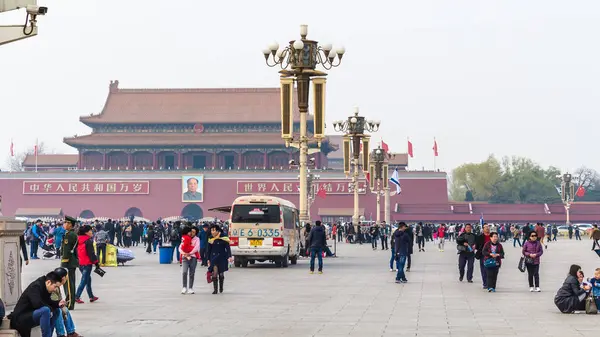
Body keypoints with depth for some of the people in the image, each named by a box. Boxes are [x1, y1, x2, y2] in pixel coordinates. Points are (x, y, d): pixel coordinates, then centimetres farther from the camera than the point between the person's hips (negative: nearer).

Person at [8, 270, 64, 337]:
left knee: (56, 311, 10)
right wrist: (51, 309, -17)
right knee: (45, 310, -30)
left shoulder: (44, 288, 8)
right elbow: (37, 303, -30)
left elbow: (48, 302, 21)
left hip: (31, 315, 10)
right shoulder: (35, 287, -18)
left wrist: (58, 303, 2)